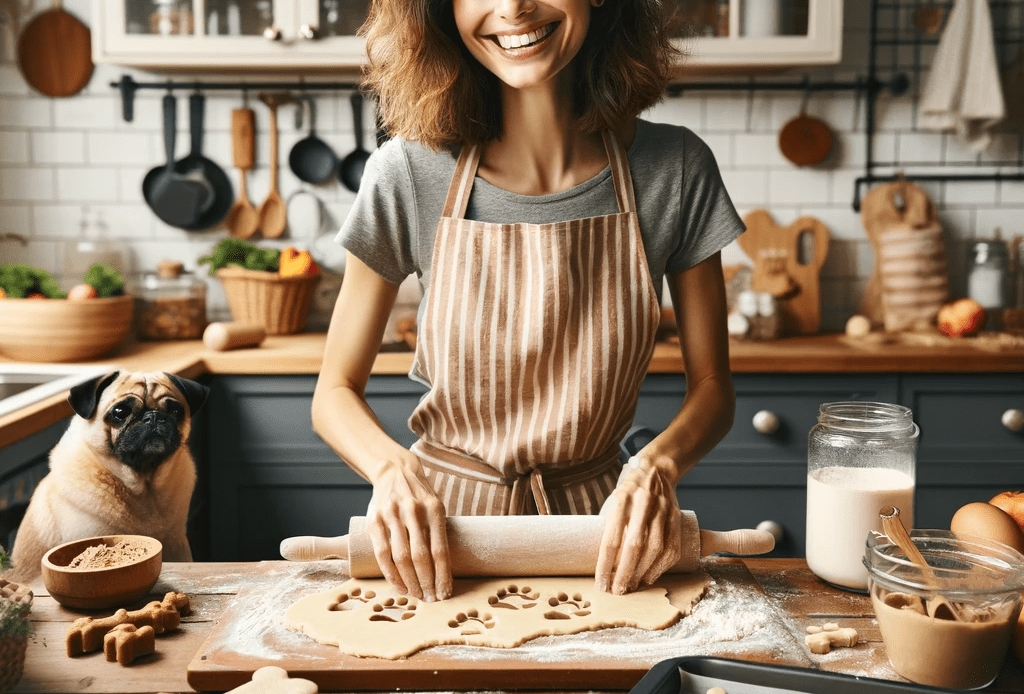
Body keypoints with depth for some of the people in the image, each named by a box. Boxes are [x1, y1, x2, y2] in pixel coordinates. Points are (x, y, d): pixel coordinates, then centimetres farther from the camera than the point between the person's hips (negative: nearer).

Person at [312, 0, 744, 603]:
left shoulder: (675, 168, -7)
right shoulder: (411, 173, -10)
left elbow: (712, 385, 1)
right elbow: (336, 392, -2)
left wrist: (656, 466, -19)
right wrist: (393, 468, -22)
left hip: (595, 527, 1)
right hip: (438, 525, -1)